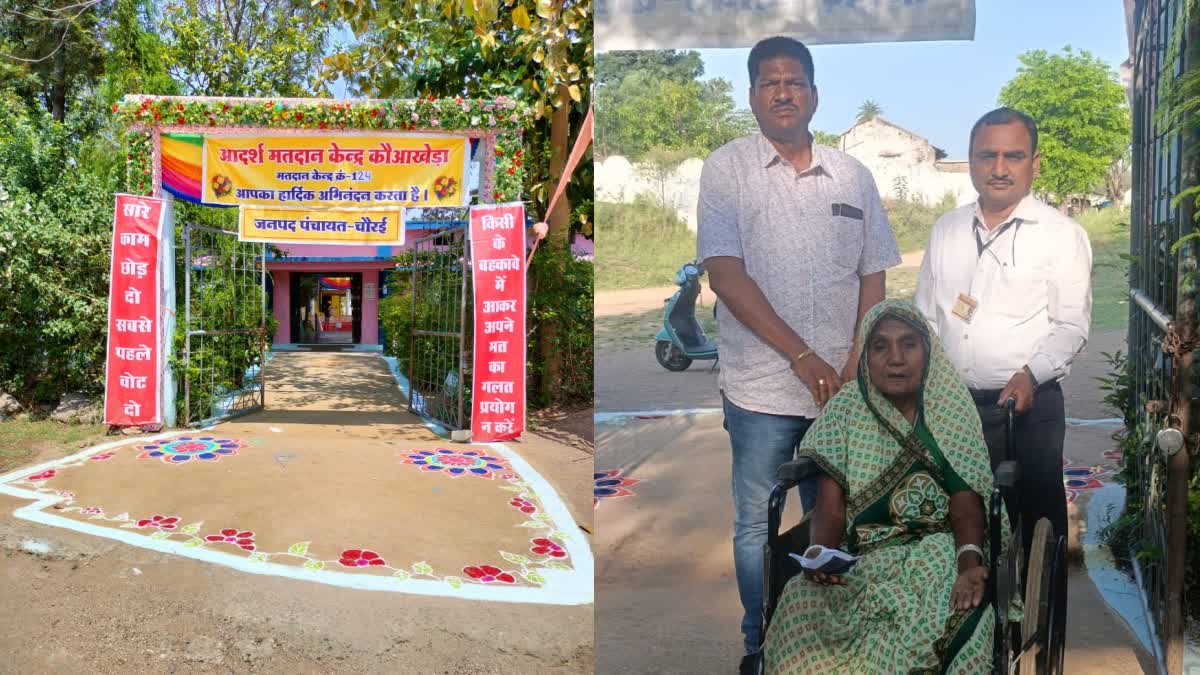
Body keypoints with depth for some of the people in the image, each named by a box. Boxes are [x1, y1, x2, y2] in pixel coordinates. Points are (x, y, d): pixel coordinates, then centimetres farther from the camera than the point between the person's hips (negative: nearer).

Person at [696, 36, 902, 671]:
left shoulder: (853, 176, 8)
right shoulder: (726, 169, -3)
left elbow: (872, 277, 9)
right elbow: (726, 276, -11)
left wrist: (855, 369, -3)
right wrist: (803, 358, -15)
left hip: (841, 387, 3)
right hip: (761, 387, -3)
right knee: (757, 524, 6)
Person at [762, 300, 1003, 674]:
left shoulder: (951, 408, 4)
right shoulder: (846, 409, 5)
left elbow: (966, 506, -4)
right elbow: (830, 509, -1)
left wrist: (969, 561, -25)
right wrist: (819, 552, -23)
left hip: (940, 554, 0)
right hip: (861, 561, 0)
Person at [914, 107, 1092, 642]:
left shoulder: (1061, 235, -4)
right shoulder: (946, 231, 10)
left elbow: (1071, 327, -8)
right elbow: (925, 316, 15)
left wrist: (1031, 375, -24)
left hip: (1026, 407, -4)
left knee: (1035, 531, 3)